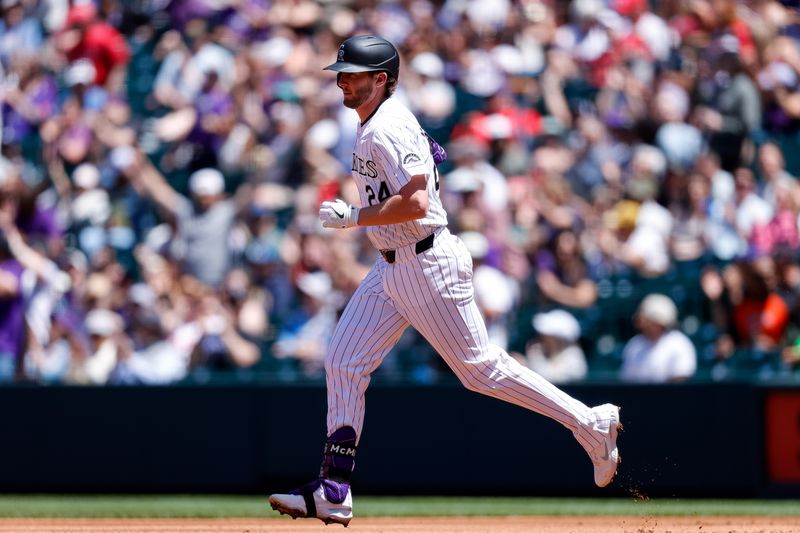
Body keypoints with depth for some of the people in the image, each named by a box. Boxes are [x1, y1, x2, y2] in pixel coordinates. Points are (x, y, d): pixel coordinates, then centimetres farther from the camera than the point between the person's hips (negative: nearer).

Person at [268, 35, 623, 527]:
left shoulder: (389, 130, -19)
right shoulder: (373, 126, 12)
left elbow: (415, 204, -29)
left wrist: (353, 217, -20)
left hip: (427, 263, -10)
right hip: (392, 269, 10)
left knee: (480, 368, -4)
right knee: (344, 363, 3)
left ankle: (591, 425, 7)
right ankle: (333, 493, 3)